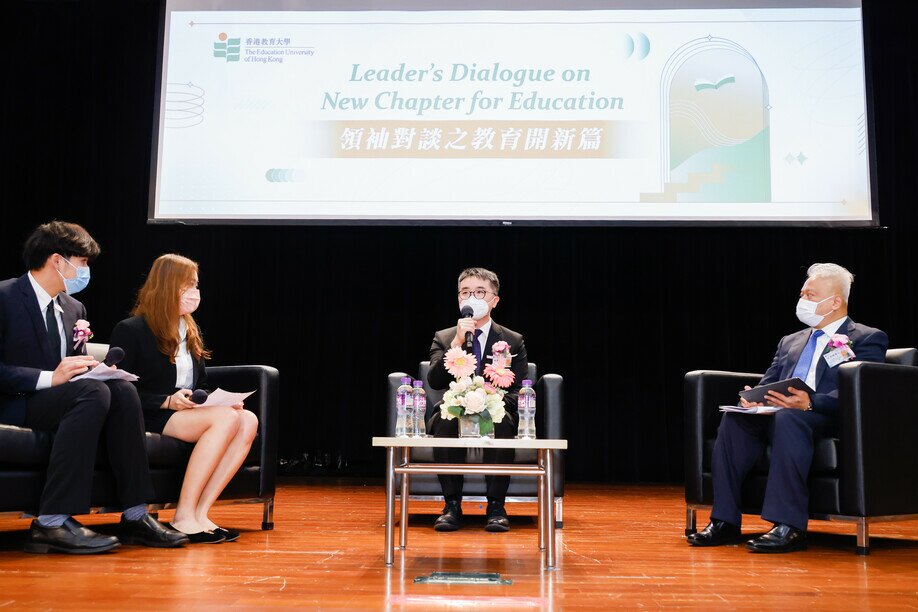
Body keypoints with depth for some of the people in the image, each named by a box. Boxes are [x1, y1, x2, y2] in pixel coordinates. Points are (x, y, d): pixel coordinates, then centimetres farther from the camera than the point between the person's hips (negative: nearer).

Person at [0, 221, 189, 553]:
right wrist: (49, 378, -25)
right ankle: (52, 523, -34)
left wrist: (91, 367, -5)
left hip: (56, 398, 7)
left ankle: (134, 516, -22)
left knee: (122, 389, -21)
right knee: (93, 392, -32)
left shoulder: (74, 308, 17)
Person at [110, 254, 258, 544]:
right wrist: (167, 401, -21)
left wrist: (222, 400, 1)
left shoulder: (192, 332, 20)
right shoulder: (130, 330, -2)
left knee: (249, 420, -22)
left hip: (189, 413, 7)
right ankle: (184, 516, -27)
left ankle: (200, 512, -25)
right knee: (226, 418, -31)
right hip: (148, 418, -7)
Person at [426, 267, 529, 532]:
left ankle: (496, 505, -25)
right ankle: (452, 505, -24)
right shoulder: (443, 338, 9)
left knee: (503, 421, -35)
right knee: (444, 419, -34)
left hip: (495, 416, -1)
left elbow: (519, 392, 2)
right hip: (455, 416, 1)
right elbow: (434, 382, -7)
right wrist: (456, 342, -18)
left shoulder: (513, 341, 7)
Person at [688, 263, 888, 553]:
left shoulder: (868, 339, 8)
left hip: (832, 420, -6)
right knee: (734, 418, -24)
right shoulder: (790, 341, 29)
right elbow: (767, 384, 20)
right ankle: (725, 521, -24)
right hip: (778, 414, 6)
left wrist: (810, 402, -27)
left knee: (787, 417, -38)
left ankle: (789, 526, -37)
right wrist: (754, 398, -7)